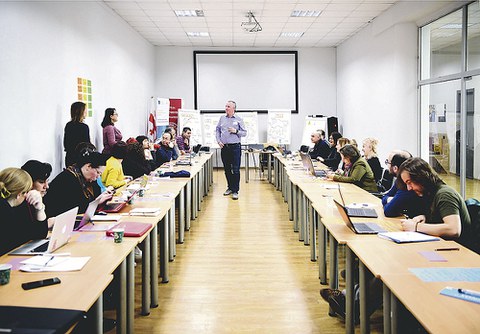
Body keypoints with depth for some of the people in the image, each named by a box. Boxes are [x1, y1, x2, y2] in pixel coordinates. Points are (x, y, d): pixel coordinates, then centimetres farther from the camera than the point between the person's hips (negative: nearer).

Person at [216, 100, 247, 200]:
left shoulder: (238, 119, 0)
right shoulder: (222, 118, 9)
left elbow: (244, 133, 1)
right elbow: (217, 130, 15)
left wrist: (236, 131, -15)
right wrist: (218, 140, 2)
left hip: (235, 147, -4)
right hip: (224, 147, 4)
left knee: (235, 170, -5)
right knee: (227, 169, 11)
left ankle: (235, 191, -1)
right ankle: (230, 187, 25)